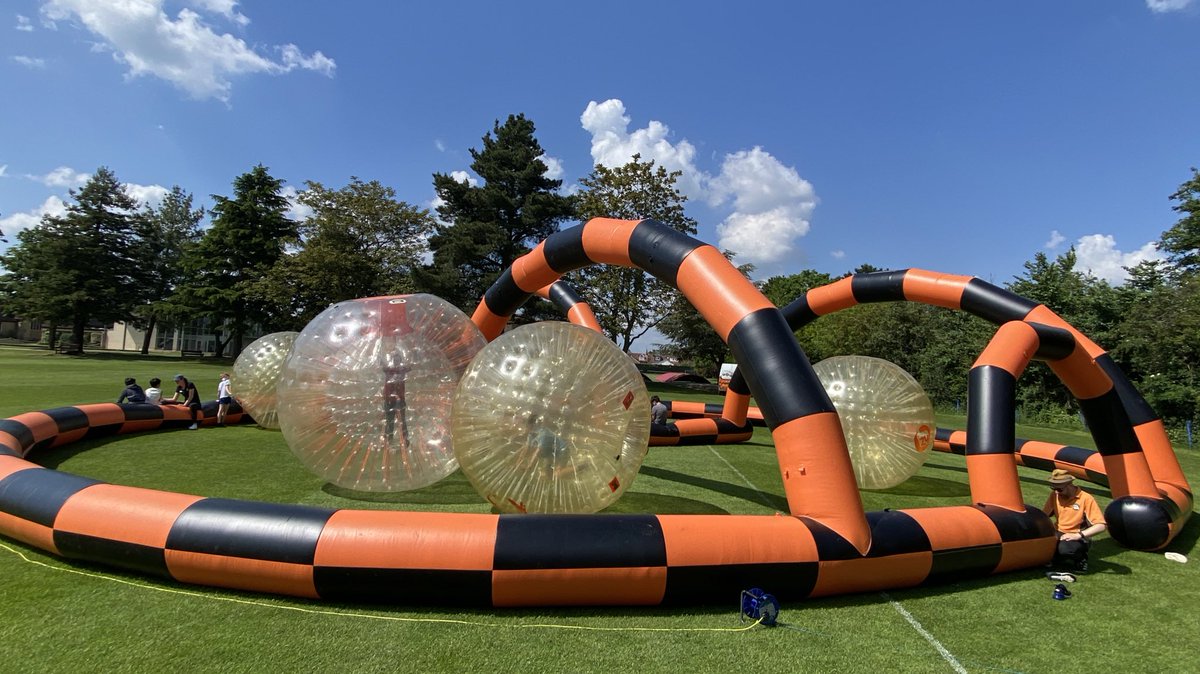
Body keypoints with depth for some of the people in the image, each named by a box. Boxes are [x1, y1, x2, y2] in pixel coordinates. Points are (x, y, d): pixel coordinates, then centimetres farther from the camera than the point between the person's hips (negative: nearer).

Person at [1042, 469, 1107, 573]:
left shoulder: (1086, 499, -14)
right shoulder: (1055, 495, 1)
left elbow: (1101, 525, -18)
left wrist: (1079, 535, -27)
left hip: (1078, 539, -4)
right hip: (1059, 535, 5)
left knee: (1065, 548, -38)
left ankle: (1079, 558, -2)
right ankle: (1058, 558, 2)